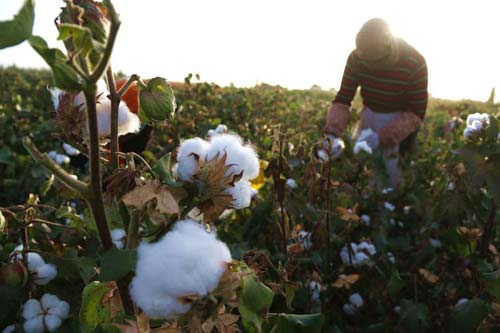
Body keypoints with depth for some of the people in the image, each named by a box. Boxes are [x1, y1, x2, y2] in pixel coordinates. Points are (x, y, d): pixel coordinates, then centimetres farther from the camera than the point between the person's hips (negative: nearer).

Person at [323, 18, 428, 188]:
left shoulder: (415, 63, -28)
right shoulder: (356, 58, -20)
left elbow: (416, 114, -24)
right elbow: (342, 99, -16)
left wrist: (381, 137, -35)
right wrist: (332, 134, -33)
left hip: (402, 119, -3)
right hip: (370, 114, 3)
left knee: (395, 173, 1)